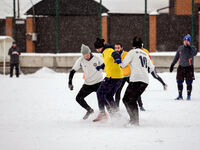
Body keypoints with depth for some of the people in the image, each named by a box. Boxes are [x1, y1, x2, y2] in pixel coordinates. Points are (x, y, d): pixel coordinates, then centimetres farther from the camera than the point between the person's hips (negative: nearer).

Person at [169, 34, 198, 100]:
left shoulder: (192, 48, -5)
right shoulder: (180, 48, 6)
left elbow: (194, 53, -27)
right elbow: (176, 57, 16)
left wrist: (189, 48, -36)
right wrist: (172, 65, 15)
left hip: (189, 67, -3)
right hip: (181, 67, 3)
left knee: (189, 83, -2)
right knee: (179, 82, 3)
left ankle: (188, 96, 9)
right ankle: (180, 96, 14)